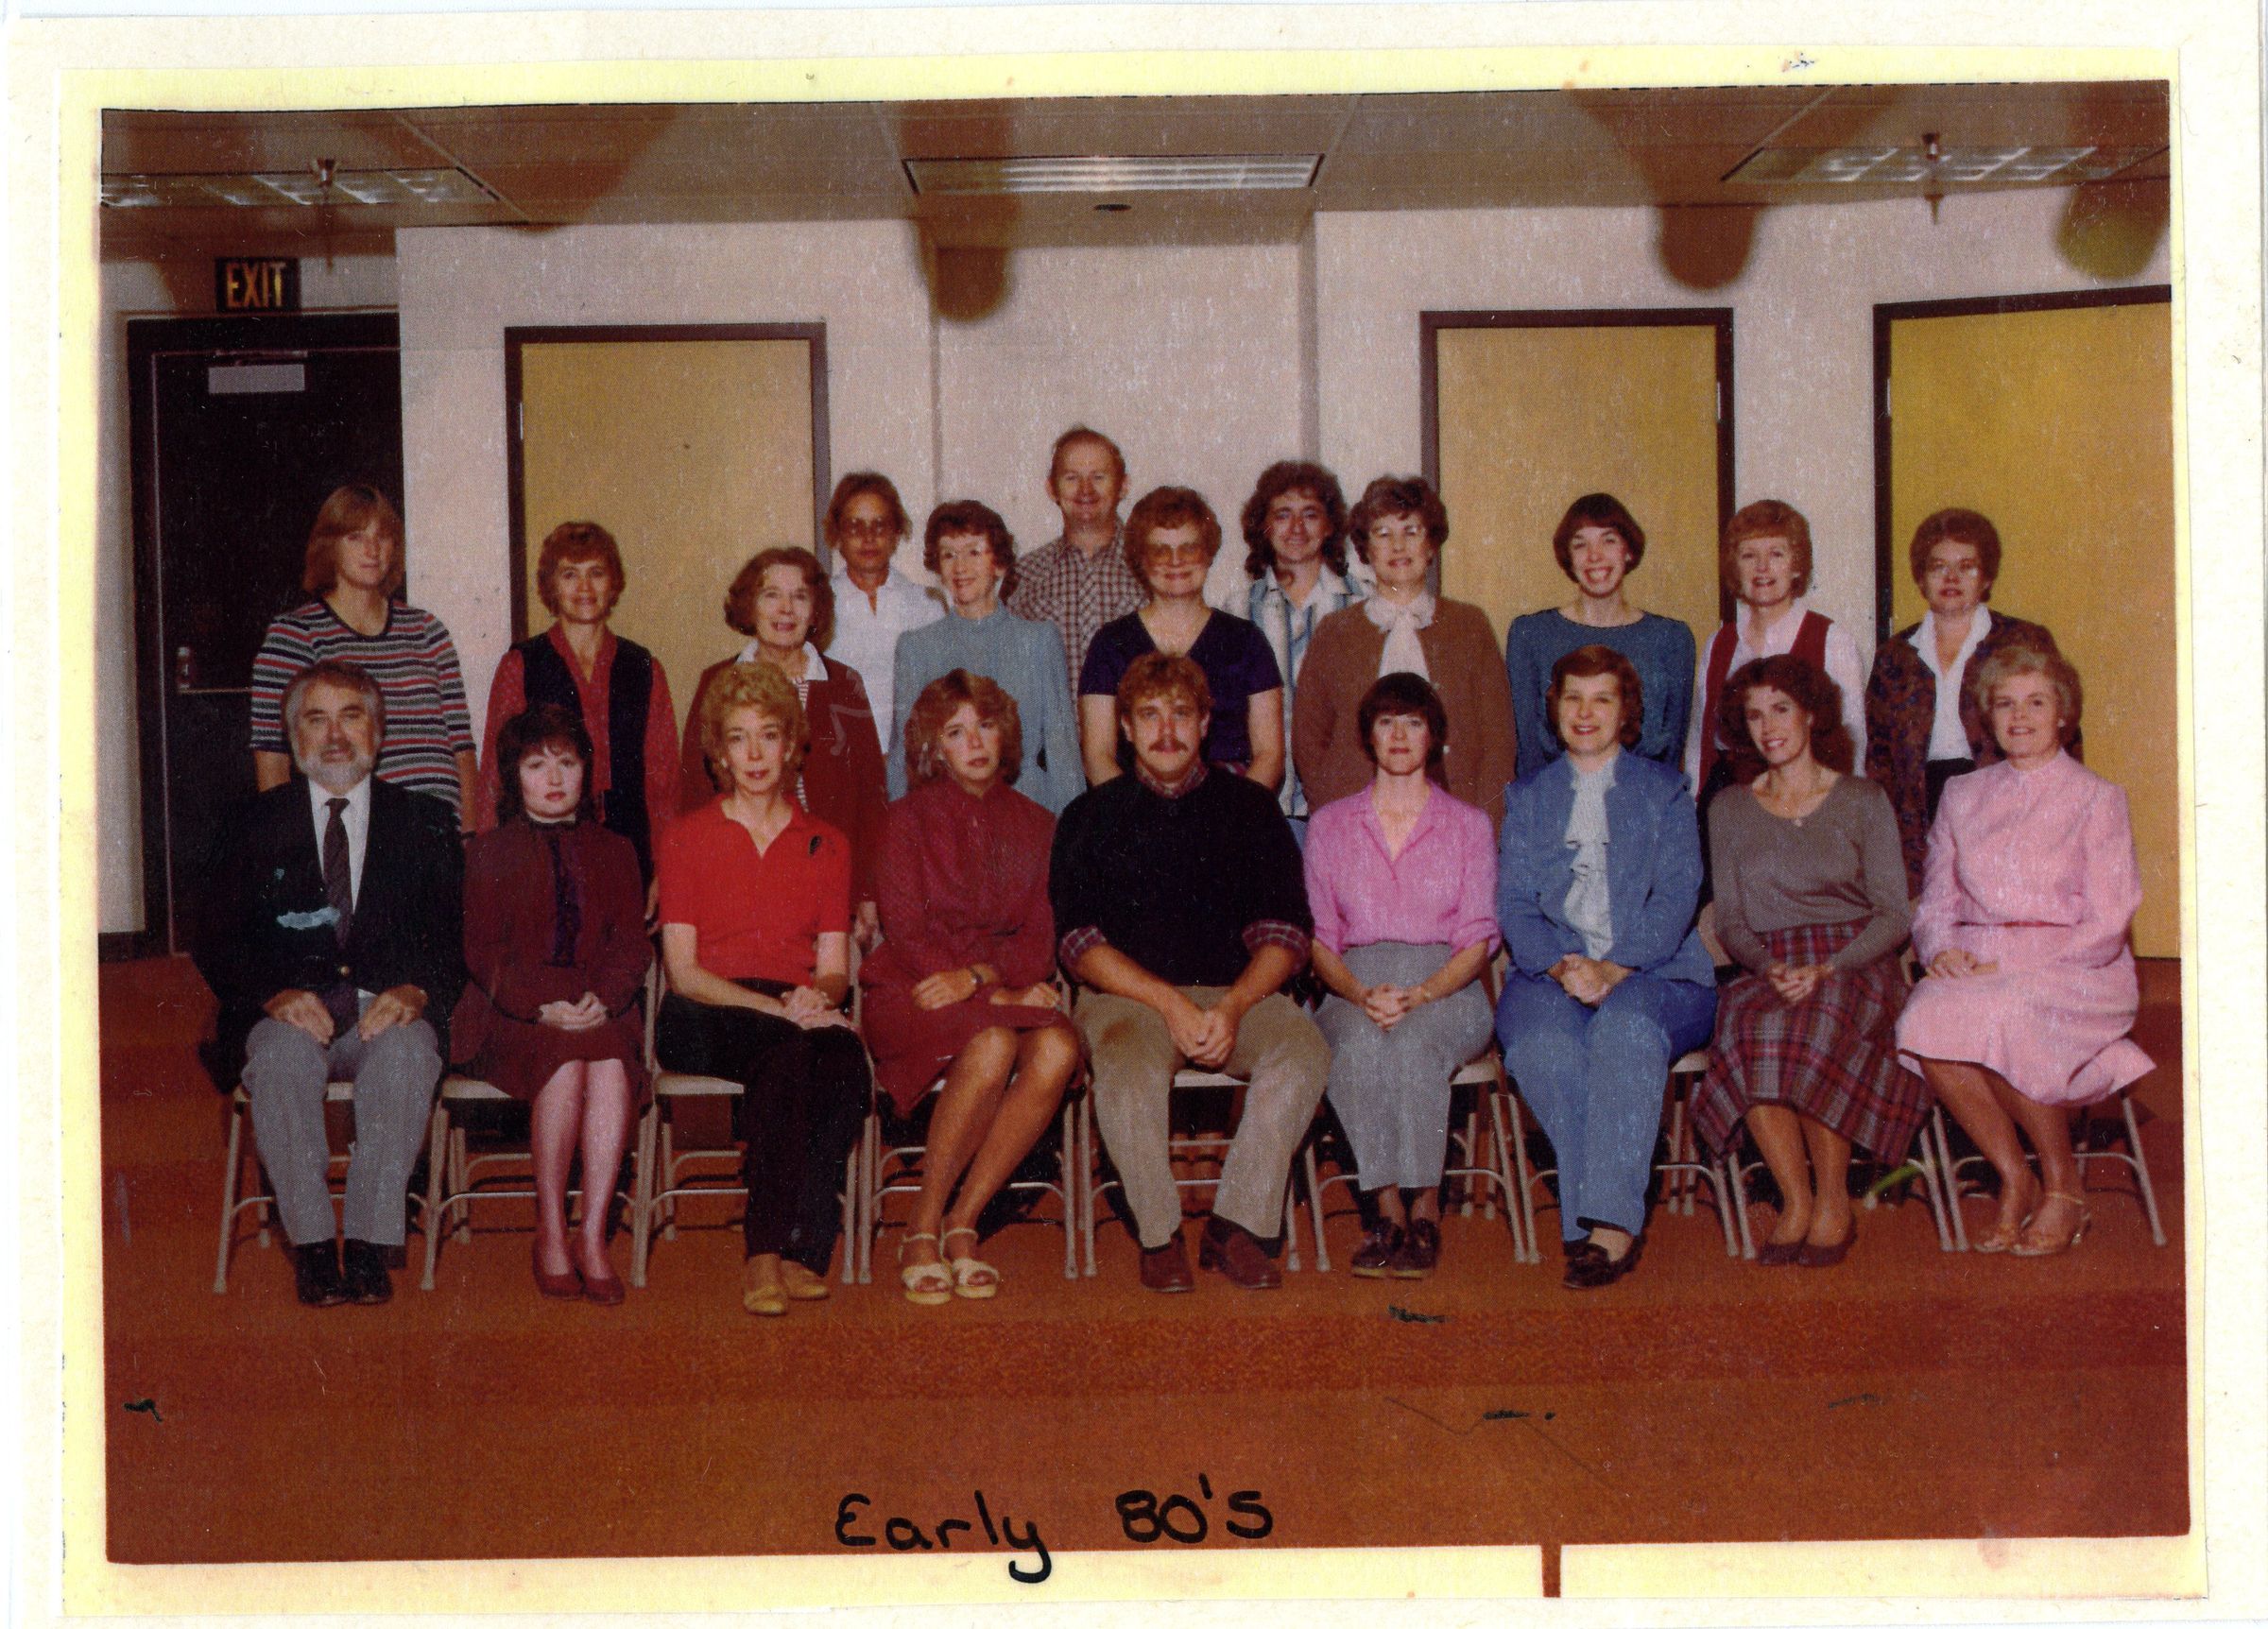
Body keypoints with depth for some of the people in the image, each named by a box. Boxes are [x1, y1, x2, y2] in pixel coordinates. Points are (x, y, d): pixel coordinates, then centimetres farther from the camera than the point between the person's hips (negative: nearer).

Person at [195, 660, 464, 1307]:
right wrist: (277, 994, -13)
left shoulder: (426, 823, 14)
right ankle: (312, 1246, -26)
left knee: (406, 1053, -35)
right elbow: (218, 944, 8)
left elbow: (459, 934, 5)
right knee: (280, 1058, -34)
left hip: (389, 1012, 0)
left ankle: (369, 1242, -30)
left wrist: (415, 991, -16)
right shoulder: (259, 824, 15)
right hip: (289, 1013, 1)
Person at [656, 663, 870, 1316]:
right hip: (706, 1019, -2)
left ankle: (772, 1251, -34)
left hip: (800, 1018, 2)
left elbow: (834, 969, 13)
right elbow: (684, 971, 0)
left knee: (845, 1058, -36)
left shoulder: (827, 846, 19)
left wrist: (817, 998, -13)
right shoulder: (686, 837, 10)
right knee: (793, 1055, -37)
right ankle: (789, 1251, -36)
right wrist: (776, 1008, -15)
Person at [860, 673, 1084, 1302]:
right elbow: (906, 935, -3)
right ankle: (923, 1231, -22)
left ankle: (961, 1224, -20)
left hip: (1005, 991, 3)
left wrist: (975, 977, -15)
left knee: (1058, 1049, -31)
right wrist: (1001, 994, -15)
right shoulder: (910, 818, 7)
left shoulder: (1034, 826, 15)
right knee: (992, 1046, -35)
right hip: (915, 991, -3)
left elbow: (1040, 941, 6)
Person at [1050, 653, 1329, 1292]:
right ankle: (1159, 1235, -16)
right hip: (1128, 994, -1)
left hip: (1240, 992, 2)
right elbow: (1078, 941, 0)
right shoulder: (1091, 816, 11)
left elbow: (1285, 929, 6)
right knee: (1127, 1065, -35)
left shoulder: (1250, 807, 14)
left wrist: (1231, 1007, -13)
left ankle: (1237, 1226, -20)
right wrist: (1170, 1003, -14)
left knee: (1302, 1048, -29)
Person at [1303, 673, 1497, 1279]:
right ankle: (1389, 1209, -29)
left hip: (1444, 988, -1)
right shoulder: (1330, 825, 16)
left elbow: (1477, 940, 4)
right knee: (1358, 1044, -36)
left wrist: (1420, 995, -15)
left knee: (1410, 1043, -37)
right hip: (1356, 987, 1)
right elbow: (1318, 939, 10)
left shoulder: (1469, 825, 13)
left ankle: (1424, 1211, -27)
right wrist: (1360, 993, -12)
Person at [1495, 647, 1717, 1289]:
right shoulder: (1527, 797, 21)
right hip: (1550, 975, 2)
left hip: (1652, 974, -1)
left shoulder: (1664, 790, 15)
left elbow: (1676, 898, 2)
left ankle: (1608, 1222, -41)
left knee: (1626, 1027, -37)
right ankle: (1612, 1228, -32)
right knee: (1542, 1045, -34)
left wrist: (1613, 970, -15)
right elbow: (1515, 904, 9)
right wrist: (1561, 967, -13)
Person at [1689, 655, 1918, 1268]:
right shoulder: (1730, 808, 15)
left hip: (1856, 965, -2)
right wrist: (1768, 966, -12)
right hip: (1767, 968, 2)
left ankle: (1834, 1201, -20)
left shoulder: (1863, 800, 8)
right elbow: (1729, 921, 11)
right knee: (1748, 1032, -35)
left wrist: (1826, 969, -15)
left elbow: (1894, 915, 1)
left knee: (1812, 1031, -37)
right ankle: (1795, 1201, -23)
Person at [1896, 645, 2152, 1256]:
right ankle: (2014, 1180, -13)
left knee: (1996, 1015, -36)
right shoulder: (1962, 797, 16)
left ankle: (2063, 1186, -14)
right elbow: (1934, 905, 15)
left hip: (2073, 974, -3)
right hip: (1975, 971, 3)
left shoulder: (2096, 799, 4)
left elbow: (2105, 929, -4)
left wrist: (2007, 962, -16)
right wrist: (1941, 948, -9)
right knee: (1923, 1021, -31)